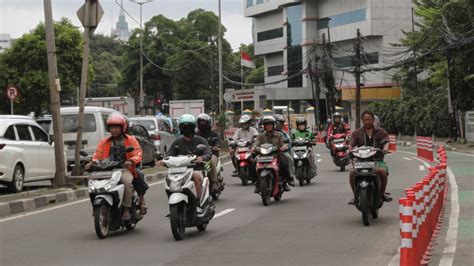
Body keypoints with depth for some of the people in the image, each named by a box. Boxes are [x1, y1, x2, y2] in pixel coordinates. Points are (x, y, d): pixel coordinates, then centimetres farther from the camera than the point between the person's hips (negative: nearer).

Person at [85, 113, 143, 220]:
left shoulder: (131, 140, 9)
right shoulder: (105, 142, 19)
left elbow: (138, 154, -2)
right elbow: (97, 155, 14)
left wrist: (131, 161, -24)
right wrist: (92, 162, -10)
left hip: (125, 169, -3)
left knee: (127, 181, -37)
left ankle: (126, 209, -31)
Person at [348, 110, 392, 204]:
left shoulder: (380, 131, 12)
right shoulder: (357, 133, 13)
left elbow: (386, 142, -3)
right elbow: (351, 144, 1)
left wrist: (385, 149, -27)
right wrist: (350, 150, -23)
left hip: (377, 160, -1)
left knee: (382, 171, -33)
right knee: (352, 173, -27)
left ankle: (382, 193, -8)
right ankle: (355, 195, -8)